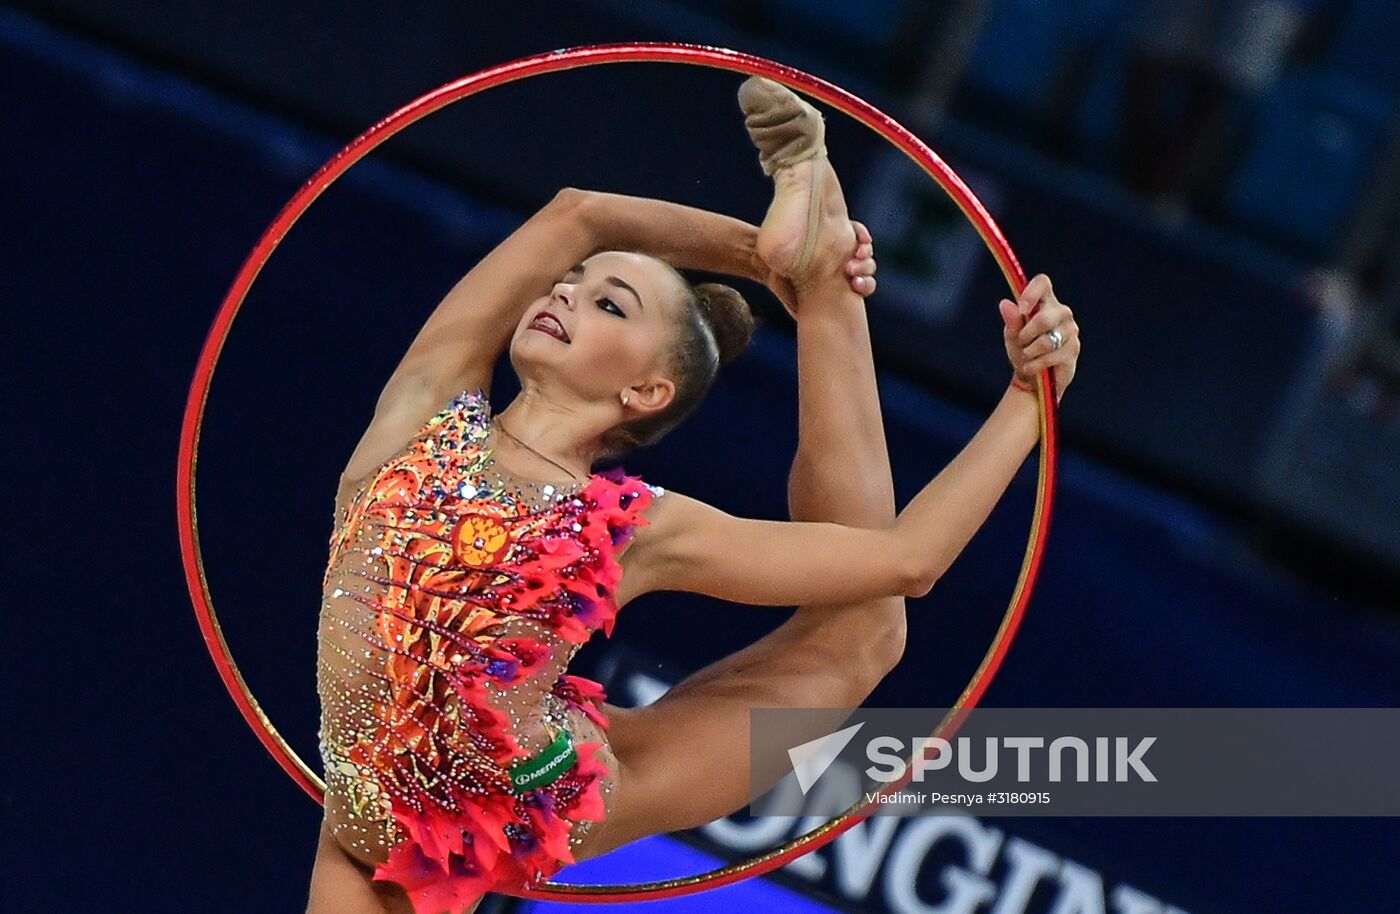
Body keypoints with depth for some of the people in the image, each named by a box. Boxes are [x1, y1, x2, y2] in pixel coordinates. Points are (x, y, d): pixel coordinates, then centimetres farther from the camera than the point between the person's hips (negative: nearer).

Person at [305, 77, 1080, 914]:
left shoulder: (640, 528, -7)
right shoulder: (426, 404, -1)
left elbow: (903, 557, -1)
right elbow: (574, 215, 5)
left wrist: (1028, 397, 2)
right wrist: (754, 256, 13)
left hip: (542, 806, -1)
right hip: (378, 828, 1)